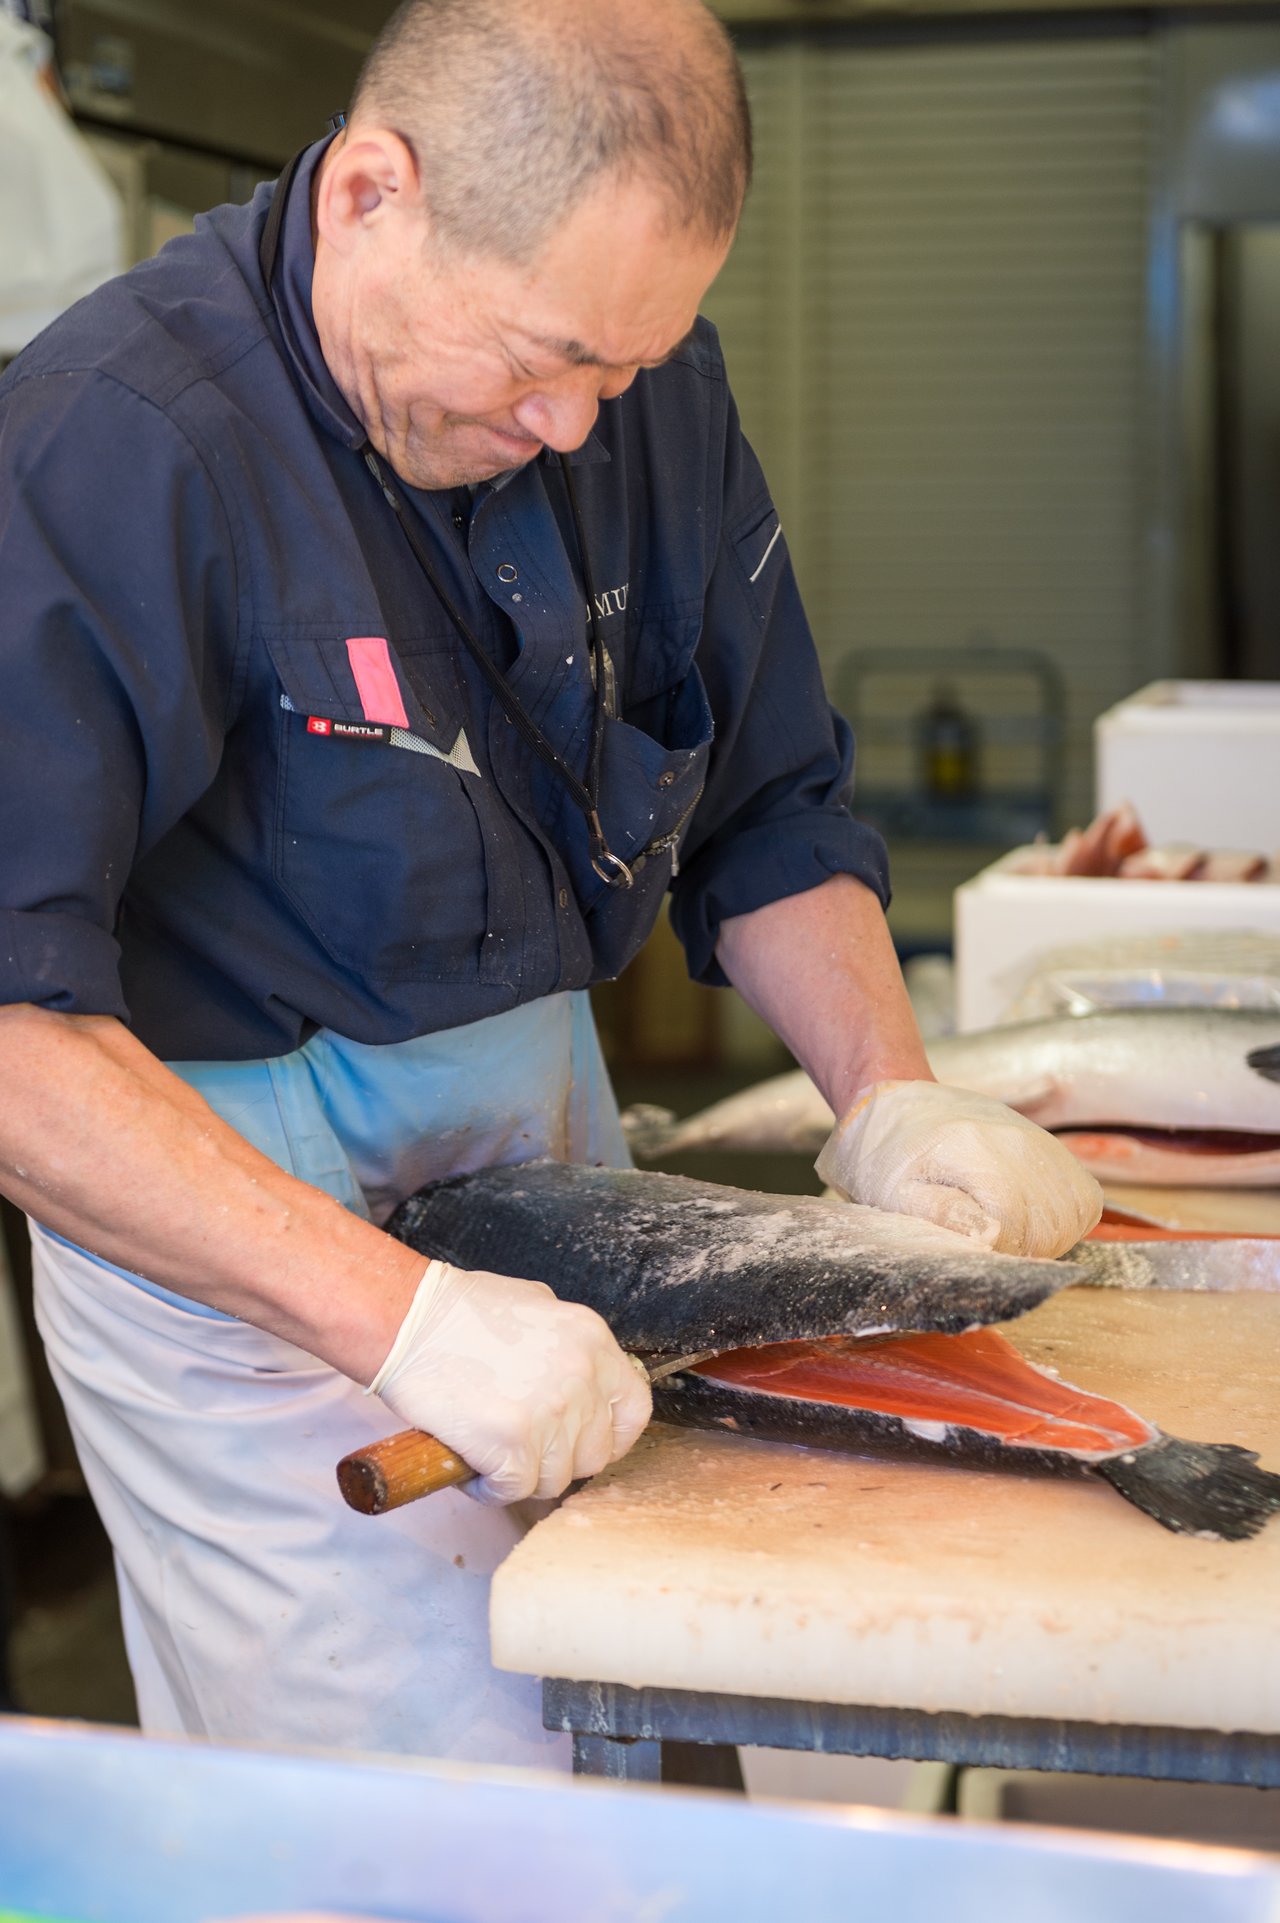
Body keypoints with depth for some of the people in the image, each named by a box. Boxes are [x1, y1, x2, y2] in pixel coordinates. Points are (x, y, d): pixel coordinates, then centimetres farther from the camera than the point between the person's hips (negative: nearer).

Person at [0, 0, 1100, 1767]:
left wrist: (890, 1097, -5)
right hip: (219, 1216, -6)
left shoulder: (651, 386, 0)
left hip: (543, 1126, 7)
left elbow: (770, 810, 11)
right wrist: (398, 1315, -35)